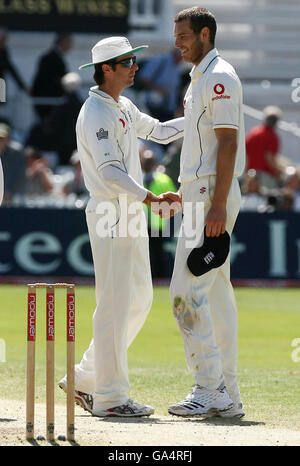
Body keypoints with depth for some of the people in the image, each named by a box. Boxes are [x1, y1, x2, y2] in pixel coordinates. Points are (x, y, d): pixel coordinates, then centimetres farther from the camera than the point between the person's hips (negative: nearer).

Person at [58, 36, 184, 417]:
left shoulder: (123, 107, 15)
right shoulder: (96, 114, -15)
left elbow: (157, 131, 27)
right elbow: (110, 171, -25)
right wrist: (150, 198, -35)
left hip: (132, 214, 10)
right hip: (110, 217, -10)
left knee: (140, 300, 13)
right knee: (114, 305, -8)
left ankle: (84, 378, 20)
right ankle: (109, 397, -4)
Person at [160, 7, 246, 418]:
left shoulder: (220, 78, -12)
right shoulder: (200, 79, 20)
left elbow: (228, 142, -20)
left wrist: (217, 204, -25)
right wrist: (183, 194, 22)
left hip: (214, 197, -11)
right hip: (201, 196, 11)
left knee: (187, 292, -14)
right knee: (217, 294, 9)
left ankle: (209, 390, -14)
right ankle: (228, 395, 11)